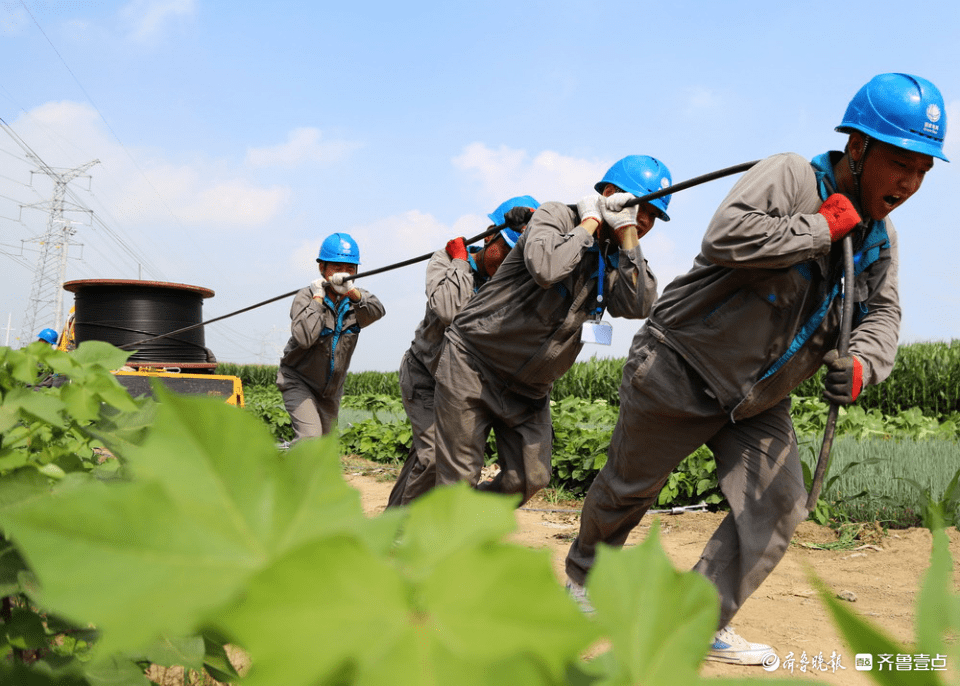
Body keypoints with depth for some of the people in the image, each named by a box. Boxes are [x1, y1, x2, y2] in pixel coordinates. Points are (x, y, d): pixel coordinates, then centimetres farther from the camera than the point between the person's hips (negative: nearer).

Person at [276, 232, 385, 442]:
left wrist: (351, 290, -45)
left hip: (331, 389, 5)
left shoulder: (356, 298, -6)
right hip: (299, 380, -5)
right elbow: (304, 337, -35)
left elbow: (377, 311, -30)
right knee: (310, 436, -24)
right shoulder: (306, 296, -17)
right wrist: (318, 297, -28)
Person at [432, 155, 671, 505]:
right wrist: (589, 223, -19)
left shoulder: (616, 257, 5)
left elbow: (638, 305, -16)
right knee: (458, 478, -3)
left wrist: (628, 234, -17)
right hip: (472, 363, -6)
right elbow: (545, 268, -34)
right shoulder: (556, 216, -11)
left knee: (531, 478, 4)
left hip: (529, 389, 6)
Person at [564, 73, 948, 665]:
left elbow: (882, 315, -1)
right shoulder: (789, 178, -20)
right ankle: (584, 577, 37)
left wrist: (861, 364, -23)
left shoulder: (881, 237, 4)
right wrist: (821, 229, -29)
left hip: (759, 403, 7)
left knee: (779, 508, -1)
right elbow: (724, 238, -36)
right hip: (680, 372, -6)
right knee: (627, 488, 9)